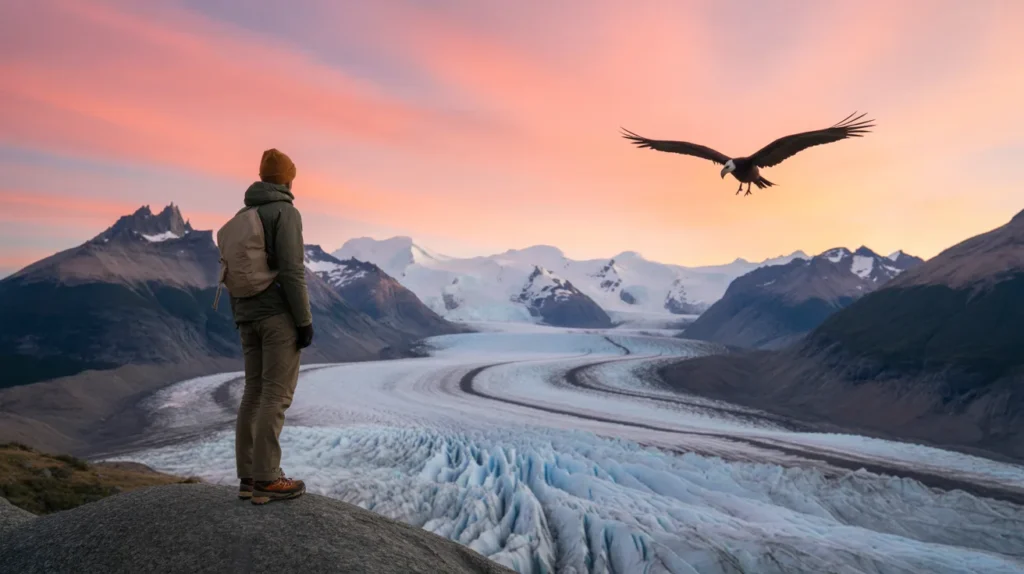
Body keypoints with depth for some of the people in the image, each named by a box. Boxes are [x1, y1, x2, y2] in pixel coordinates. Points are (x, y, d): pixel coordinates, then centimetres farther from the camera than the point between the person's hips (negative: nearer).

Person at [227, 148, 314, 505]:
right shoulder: (285, 212, -8)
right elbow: (292, 271, -17)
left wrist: (240, 320, 22)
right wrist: (305, 320, -14)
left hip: (250, 316, 8)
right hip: (279, 314, -8)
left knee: (255, 393, 8)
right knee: (277, 394, -6)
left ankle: (249, 477, 9)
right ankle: (266, 479, -5)